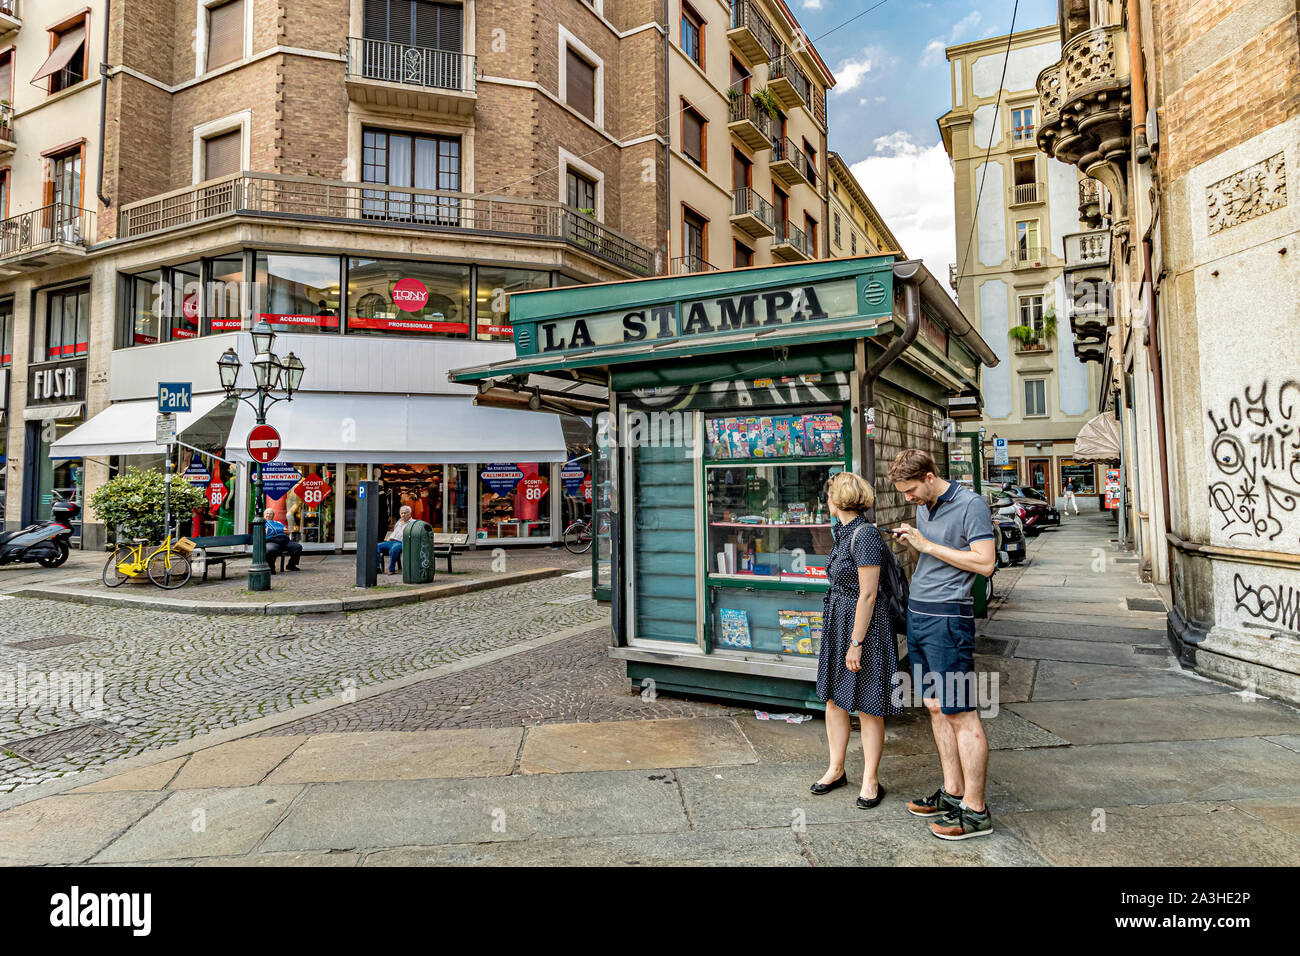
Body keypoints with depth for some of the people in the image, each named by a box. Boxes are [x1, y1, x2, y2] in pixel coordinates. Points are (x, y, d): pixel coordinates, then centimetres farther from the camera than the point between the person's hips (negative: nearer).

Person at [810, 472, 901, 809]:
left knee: (867, 707, 4)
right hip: (837, 623, 9)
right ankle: (836, 769, 29)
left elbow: (868, 594, -20)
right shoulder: (843, 532, 10)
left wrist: (856, 643, -19)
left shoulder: (865, 535, -19)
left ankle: (870, 780, 18)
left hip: (864, 627, -9)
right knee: (833, 699, 15)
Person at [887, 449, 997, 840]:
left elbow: (985, 563, -17)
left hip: (948, 617, -8)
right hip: (917, 614, 9)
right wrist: (911, 542, 5)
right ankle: (952, 792, 25)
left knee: (961, 714, -3)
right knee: (936, 708, 13)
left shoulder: (971, 504, -10)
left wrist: (927, 545, -16)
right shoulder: (922, 507, 14)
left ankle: (975, 811, 7)